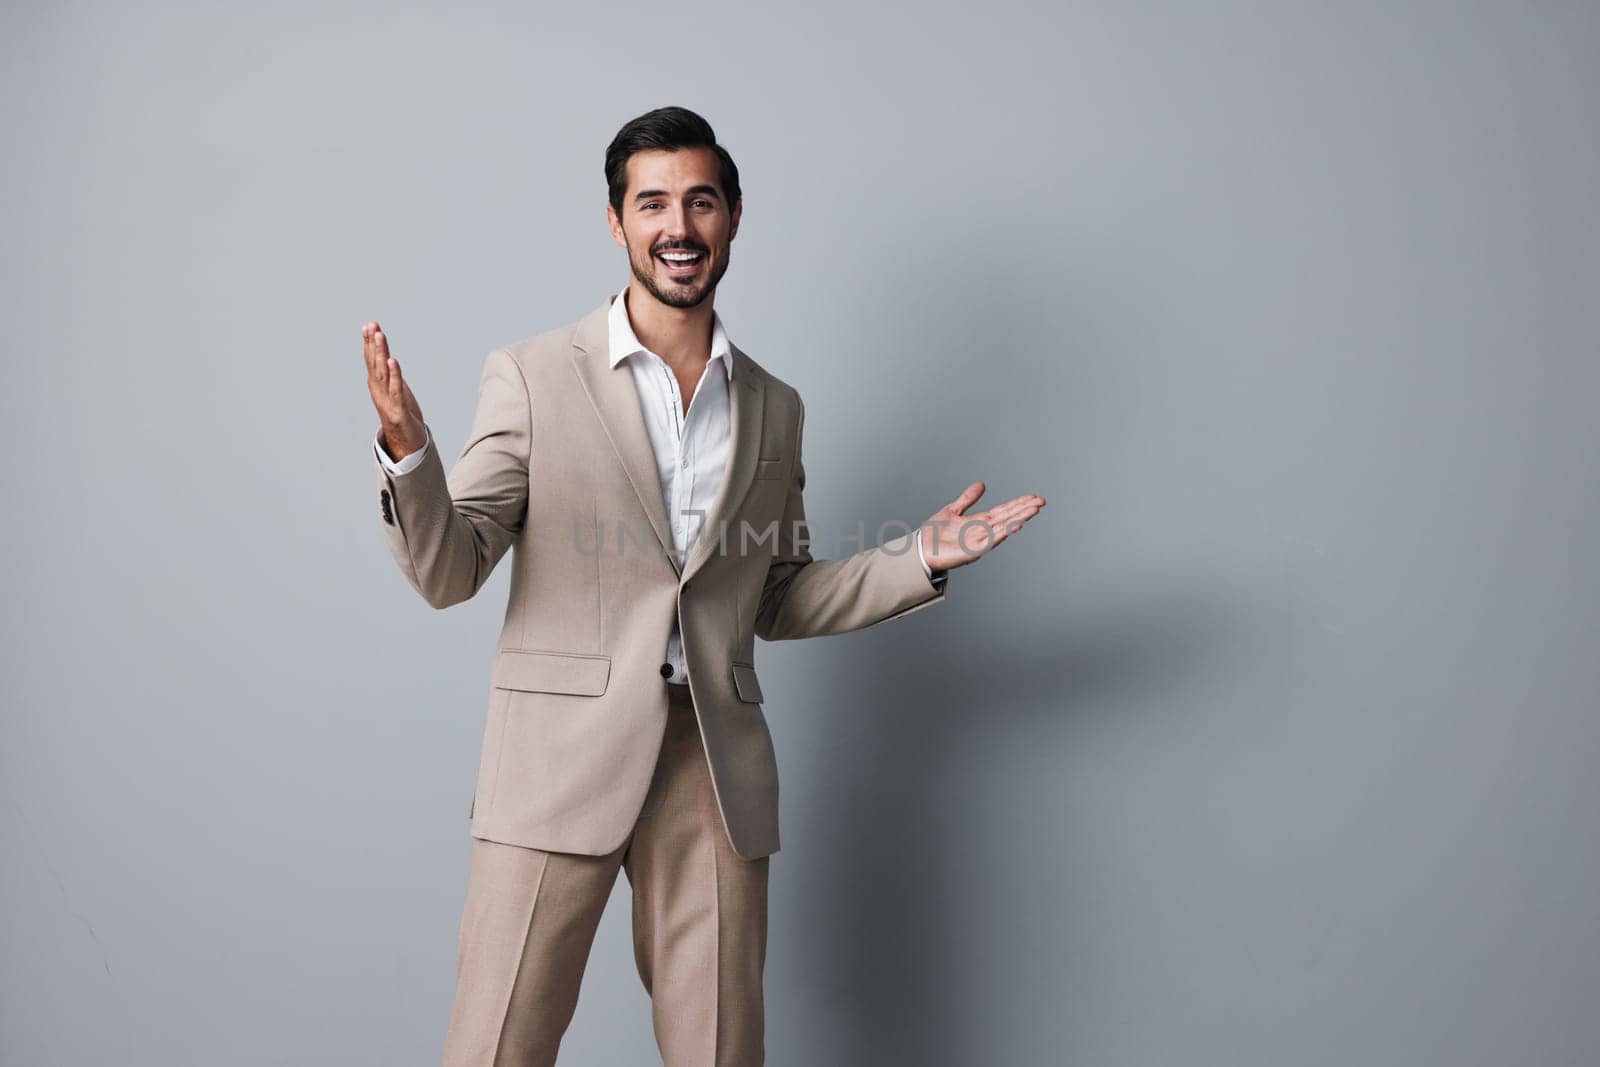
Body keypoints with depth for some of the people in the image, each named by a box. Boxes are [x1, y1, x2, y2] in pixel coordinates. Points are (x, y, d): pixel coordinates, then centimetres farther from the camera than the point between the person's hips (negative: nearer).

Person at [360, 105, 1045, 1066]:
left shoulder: (775, 409, 13)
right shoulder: (532, 375, 2)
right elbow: (449, 573, -1)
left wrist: (922, 558, 9)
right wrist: (406, 450, -20)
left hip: (718, 771, 3)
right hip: (564, 759, -3)